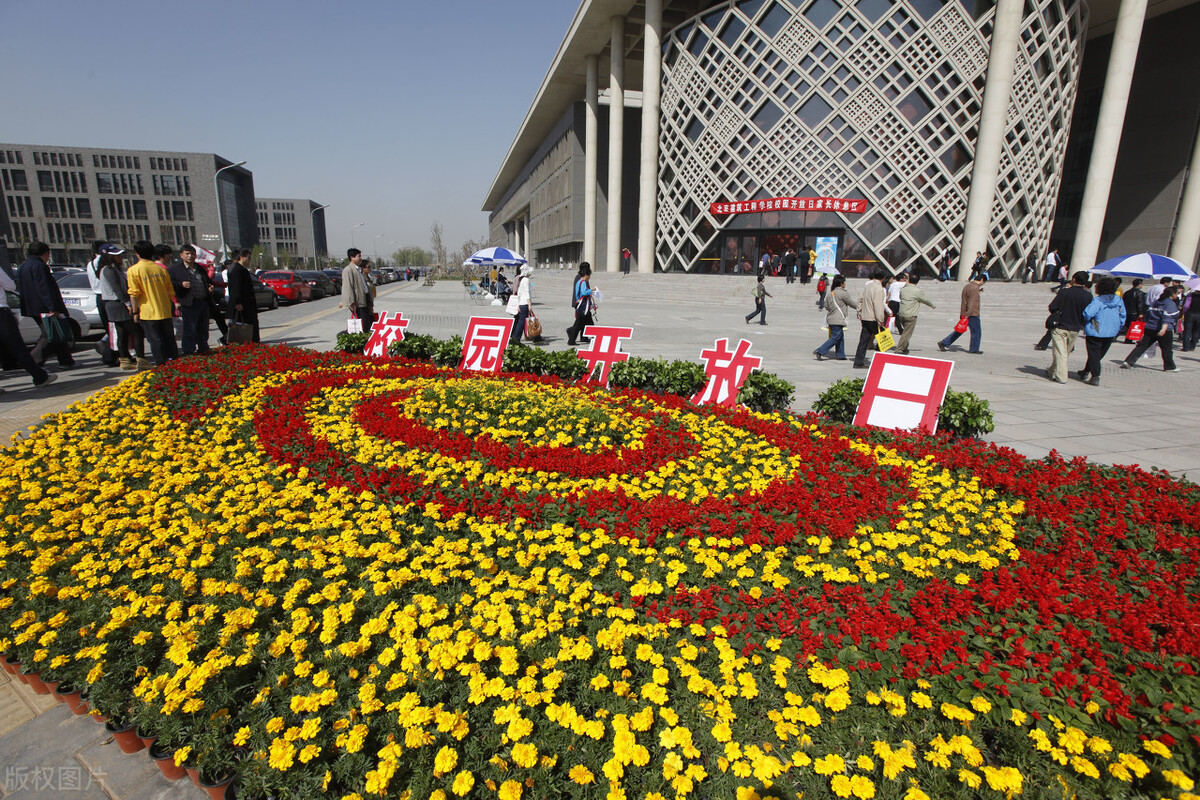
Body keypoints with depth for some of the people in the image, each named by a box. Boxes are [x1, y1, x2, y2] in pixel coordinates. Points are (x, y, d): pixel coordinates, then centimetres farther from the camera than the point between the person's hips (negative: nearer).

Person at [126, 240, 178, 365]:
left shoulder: (133, 270, -6)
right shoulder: (161, 269, 6)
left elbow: (134, 294, -10)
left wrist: (135, 312, -3)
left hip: (148, 312, -4)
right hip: (165, 311, 4)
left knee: (156, 340, 0)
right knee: (169, 338, 12)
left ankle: (161, 364, 1)